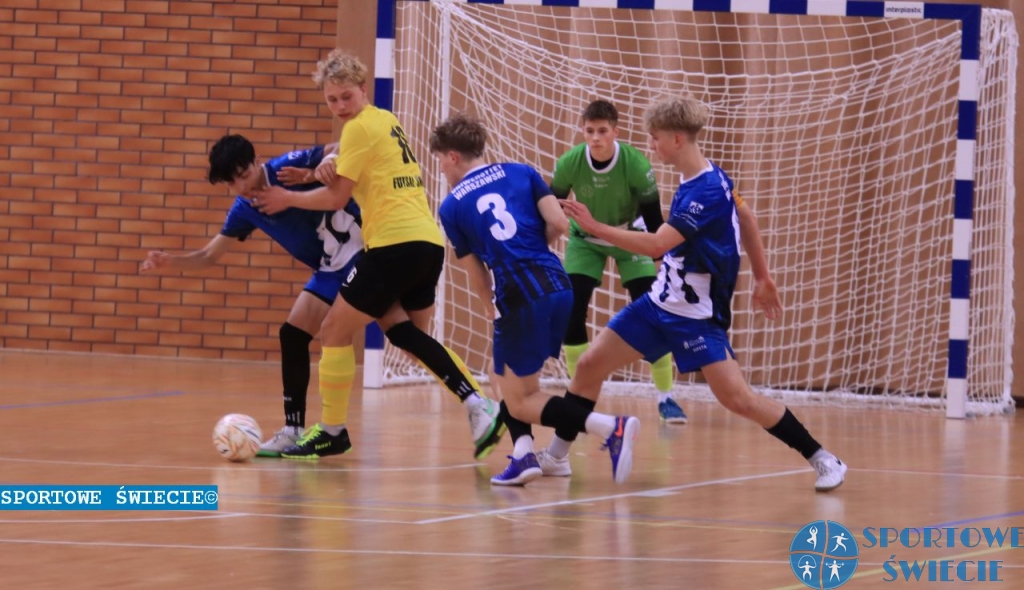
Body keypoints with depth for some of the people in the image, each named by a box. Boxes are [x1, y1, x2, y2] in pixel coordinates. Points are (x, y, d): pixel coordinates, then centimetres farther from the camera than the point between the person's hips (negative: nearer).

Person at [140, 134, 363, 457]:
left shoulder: (289, 167, -16)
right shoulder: (244, 210, 5)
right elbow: (209, 256, 11)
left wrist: (317, 171, -36)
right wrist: (169, 261, -6)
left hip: (360, 250, -8)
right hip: (331, 270, 8)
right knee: (292, 336, 6)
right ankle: (294, 430, 12)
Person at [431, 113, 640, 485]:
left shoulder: (451, 207, 6)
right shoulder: (521, 173, 13)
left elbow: (476, 273, 9)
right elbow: (559, 224, 4)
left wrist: (491, 306, 28)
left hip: (518, 297, -6)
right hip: (558, 284, 6)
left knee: (521, 402, 3)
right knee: (508, 379, 24)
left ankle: (610, 427, -17)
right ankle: (523, 453, 5)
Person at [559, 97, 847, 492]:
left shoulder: (707, 191, -25)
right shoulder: (701, 178, 3)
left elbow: (656, 245, -33)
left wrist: (594, 228, -31)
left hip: (697, 316, -9)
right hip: (661, 301, 9)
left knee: (737, 398, -15)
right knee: (589, 366, 4)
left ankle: (823, 460, -4)